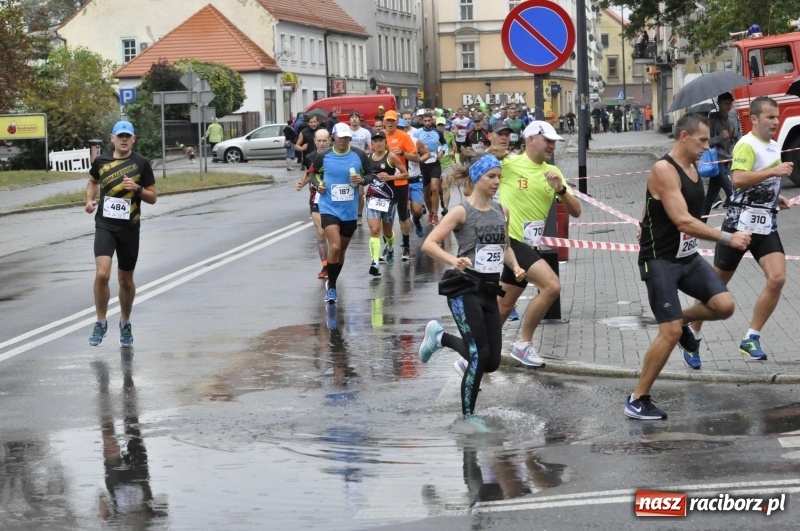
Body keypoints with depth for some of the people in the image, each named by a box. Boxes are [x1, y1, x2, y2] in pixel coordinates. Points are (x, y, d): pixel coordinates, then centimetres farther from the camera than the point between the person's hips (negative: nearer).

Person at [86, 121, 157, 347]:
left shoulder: (141, 163, -1)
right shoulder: (101, 161, 4)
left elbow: (152, 197, 2)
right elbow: (93, 181, 26)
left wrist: (137, 188, -17)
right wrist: (90, 200, 7)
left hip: (129, 228, 0)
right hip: (105, 225, 0)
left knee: (126, 279, 11)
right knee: (102, 274, -18)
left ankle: (125, 324, 31)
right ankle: (101, 323, -1)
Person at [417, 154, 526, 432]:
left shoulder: (502, 211, 9)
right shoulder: (462, 211, -9)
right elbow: (428, 244, -14)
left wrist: (515, 267, 3)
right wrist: (454, 260, -30)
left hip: (489, 289, 7)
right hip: (464, 288, -7)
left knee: (492, 361, 6)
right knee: (480, 354, -10)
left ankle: (440, 337, 29)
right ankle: (468, 415, 10)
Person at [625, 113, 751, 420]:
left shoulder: (692, 167, 8)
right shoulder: (664, 169, -20)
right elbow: (683, 222, -28)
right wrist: (727, 239, -29)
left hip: (688, 256, 8)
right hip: (660, 260, -8)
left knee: (724, 306, -8)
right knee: (670, 333, -12)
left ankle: (684, 320, 22)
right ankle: (637, 400, 1)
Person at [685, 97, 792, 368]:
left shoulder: (774, 147, 14)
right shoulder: (747, 145, -12)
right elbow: (739, 179, -29)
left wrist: (776, 197, 14)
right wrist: (774, 172, -29)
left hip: (767, 226, 7)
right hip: (740, 223, -7)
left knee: (777, 279, -14)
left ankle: (751, 339, -5)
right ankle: (693, 338, 21)